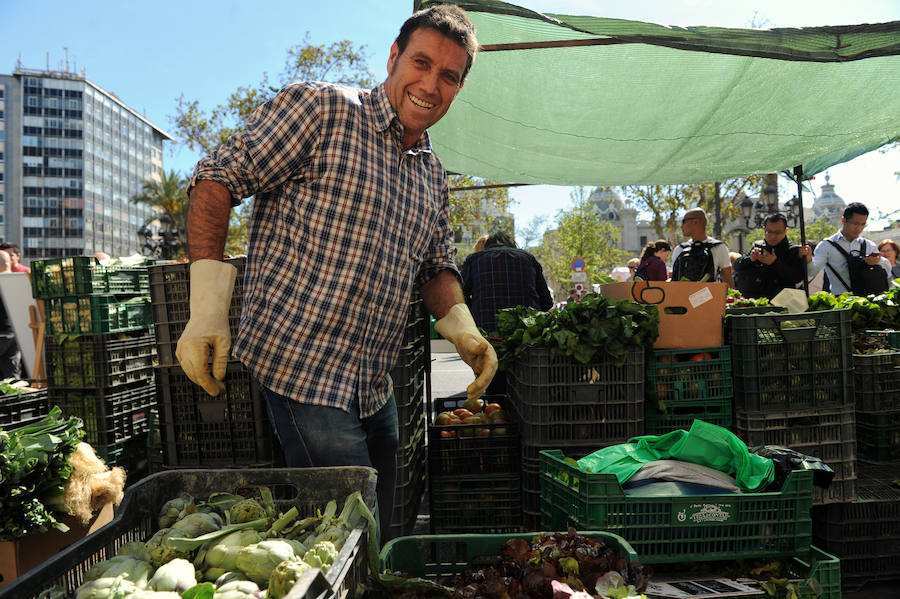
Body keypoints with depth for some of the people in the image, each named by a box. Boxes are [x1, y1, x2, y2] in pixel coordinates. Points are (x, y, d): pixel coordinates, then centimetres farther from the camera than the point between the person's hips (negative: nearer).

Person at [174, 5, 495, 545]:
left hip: (375, 387, 8)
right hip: (302, 366, -8)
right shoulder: (321, 109, -8)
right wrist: (208, 307, -18)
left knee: (376, 537, 19)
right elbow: (218, 180, -10)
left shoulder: (433, 176, 14)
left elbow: (437, 265, 22)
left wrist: (463, 328, 2)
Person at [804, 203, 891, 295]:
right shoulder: (827, 245, 4)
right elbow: (811, 272, -7)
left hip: (866, 299, 3)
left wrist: (879, 261, -9)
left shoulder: (869, 245, 17)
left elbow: (887, 272, 13)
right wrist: (808, 260, -29)